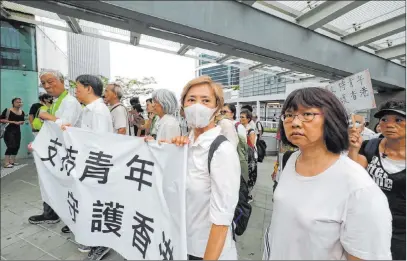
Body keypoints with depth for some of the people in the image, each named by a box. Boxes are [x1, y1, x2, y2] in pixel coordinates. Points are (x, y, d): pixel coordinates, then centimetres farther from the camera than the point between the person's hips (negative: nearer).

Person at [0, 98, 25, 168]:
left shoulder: (22, 112, 6)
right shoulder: (8, 110, -10)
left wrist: (21, 122, -3)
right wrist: (13, 122, -18)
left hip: (17, 130, 6)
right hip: (9, 130, -6)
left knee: (17, 146, 8)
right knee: (11, 146, -13)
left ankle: (12, 161, 22)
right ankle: (6, 163, -6)